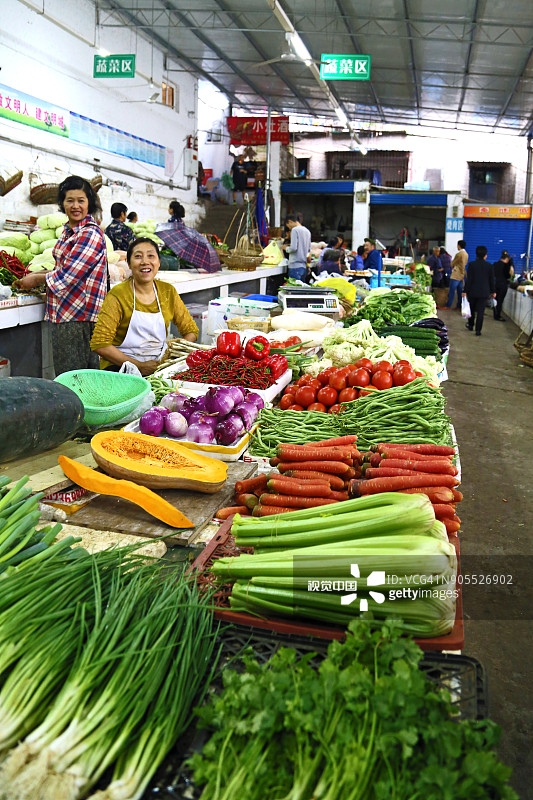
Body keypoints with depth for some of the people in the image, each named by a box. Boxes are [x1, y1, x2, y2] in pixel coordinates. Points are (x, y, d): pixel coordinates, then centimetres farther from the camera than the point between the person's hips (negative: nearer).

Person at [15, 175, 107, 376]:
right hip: (63, 313, 9)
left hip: (78, 316, -9)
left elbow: (68, 275, -18)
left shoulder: (91, 234, -15)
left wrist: (37, 279, -4)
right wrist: (36, 275, 10)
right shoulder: (68, 230, 14)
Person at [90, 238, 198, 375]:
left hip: (159, 365, 5)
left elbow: (191, 330, 13)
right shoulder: (118, 295, -7)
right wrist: (139, 366, -19)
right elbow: (99, 344, -12)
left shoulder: (168, 291, 6)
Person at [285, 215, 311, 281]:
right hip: (304, 265, 8)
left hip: (295, 265, -8)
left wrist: (286, 248, 3)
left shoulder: (295, 230, -9)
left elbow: (293, 248, -17)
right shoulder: (307, 231, 14)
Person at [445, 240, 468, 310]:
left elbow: (452, 264, -6)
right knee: (460, 291, 9)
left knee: (452, 291, -4)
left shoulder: (459, 254, -16)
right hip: (462, 275, 8)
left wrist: (452, 266, 15)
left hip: (456, 275, -8)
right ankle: (459, 307, 11)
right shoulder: (466, 254, 11)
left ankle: (448, 306, -1)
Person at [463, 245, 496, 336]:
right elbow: (491, 280, 3)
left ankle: (470, 325, 32)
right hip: (484, 292, 0)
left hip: (473, 291, 0)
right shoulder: (489, 266, -3)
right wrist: (493, 291, 14)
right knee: (480, 311, 1)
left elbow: (468, 279, -8)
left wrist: (465, 291, -3)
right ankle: (478, 330, 0)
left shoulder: (471, 264, -7)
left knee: (472, 309, 18)